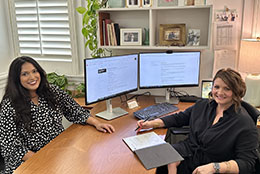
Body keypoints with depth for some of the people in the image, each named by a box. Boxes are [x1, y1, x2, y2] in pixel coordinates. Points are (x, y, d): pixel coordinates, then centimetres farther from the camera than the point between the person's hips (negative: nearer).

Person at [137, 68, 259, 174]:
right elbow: (179, 118, 16)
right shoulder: (202, 105, 7)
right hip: (188, 154, 4)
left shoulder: (245, 123, -12)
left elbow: (247, 163, -15)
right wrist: (151, 124, 5)